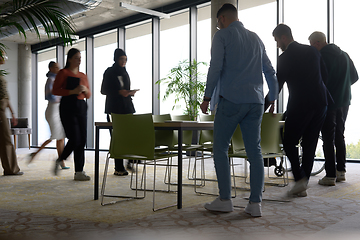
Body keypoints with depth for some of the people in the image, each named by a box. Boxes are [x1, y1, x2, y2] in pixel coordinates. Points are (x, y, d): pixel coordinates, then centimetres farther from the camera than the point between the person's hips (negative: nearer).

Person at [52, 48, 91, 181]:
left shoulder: (83, 76, 17)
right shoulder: (63, 73, 1)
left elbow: (88, 95, 20)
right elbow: (55, 91, -7)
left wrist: (85, 90, -3)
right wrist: (73, 91, -16)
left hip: (81, 108, 6)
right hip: (68, 107, -6)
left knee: (82, 140, 1)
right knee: (75, 139, -12)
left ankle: (79, 171, 6)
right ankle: (59, 160, 14)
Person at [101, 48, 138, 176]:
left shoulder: (125, 72, 19)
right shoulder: (109, 72, 1)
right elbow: (103, 90, -4)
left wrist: (130, 93, 2)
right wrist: (119, 92, -16)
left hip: (127, 107, 5)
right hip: (114, 108, -5)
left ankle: (130, 162, 6)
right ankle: (119, 168, -1)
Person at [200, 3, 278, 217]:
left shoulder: (222, 35, 2)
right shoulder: (256, 38, 19)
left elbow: (216, 68, -10)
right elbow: (270, 71, 20)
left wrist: (207, 97, -6)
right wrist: (273, 98, 28)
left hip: (231, 100, -5)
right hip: (256, 102, 5)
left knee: (221, 148, 4)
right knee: (255, 151, 5)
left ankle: (225, 200, 3)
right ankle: (255, 203, 4)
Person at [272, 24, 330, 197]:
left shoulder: (285, 58, -6)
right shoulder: (312, 51, 11)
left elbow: (277, 85, -5)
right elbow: (325, 75, 15)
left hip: (299, 105, -6)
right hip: (320, 102, 6)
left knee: (289, 142, 7)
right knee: (309, 145, 9)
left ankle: (300, 178, -6)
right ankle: (302, 187, 13)